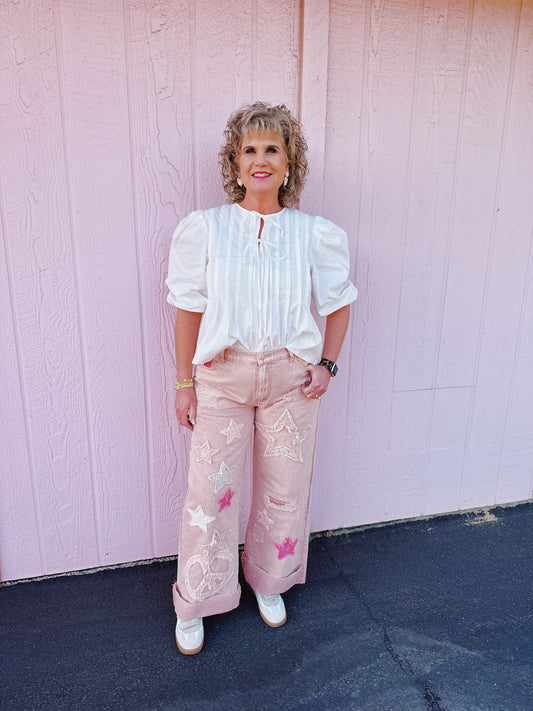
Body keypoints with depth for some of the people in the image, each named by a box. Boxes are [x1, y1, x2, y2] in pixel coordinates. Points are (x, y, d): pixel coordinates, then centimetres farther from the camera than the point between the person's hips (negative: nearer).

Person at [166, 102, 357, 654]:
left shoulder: (314, 234, 0)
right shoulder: (204, 228, -2)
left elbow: (338, 302, 9)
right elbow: (189, 310, -1)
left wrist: (326, 364, -2)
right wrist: (184, 384, -2)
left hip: (290, 377, 2)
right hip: (221, 377, -1)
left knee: (284, 488, 13)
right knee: (210, 489, 3)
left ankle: (268, 582, 42)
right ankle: (193, 606, 29)